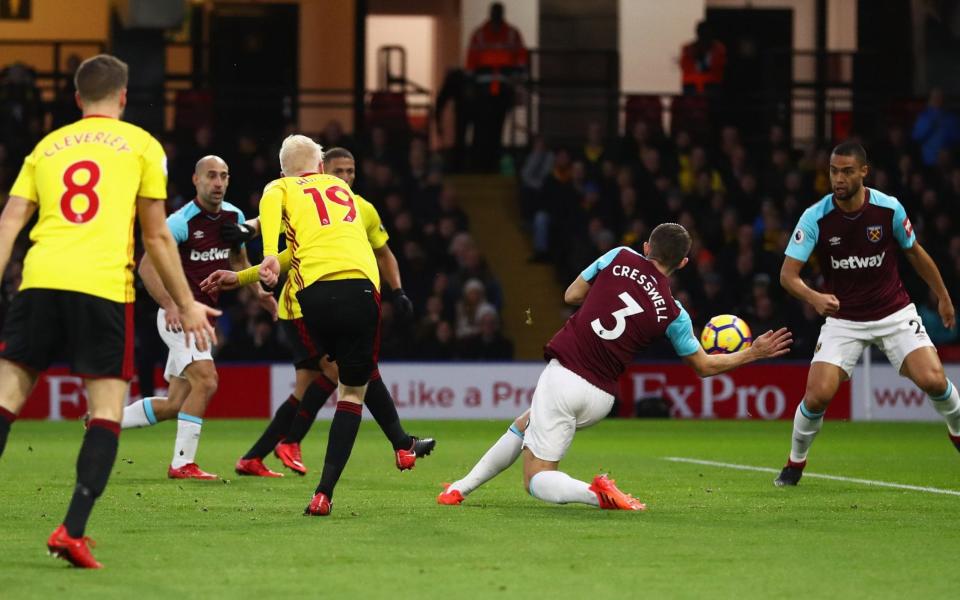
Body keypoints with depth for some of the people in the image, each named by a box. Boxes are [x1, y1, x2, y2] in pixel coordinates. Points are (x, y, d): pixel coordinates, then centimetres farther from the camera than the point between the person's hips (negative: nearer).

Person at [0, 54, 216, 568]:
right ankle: (72, 531, -11)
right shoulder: (140, 145, 13)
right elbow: (157, 237, 11)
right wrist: (186, 305, 19)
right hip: (103, 285, -3)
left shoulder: (46, 147, 21)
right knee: (107, 409, 2)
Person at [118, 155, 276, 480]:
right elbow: (147, 265, -19)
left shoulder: (234, 217, 7)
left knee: (176, 404, 8)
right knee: (206, 381, -24)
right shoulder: (181, 221, -15)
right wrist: (169, 304, -32)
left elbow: (239, 261, 23)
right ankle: (182, 463, -19)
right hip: (178, 315, -8)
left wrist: (258, 292, 6)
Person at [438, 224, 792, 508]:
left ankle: (595, 493, -23)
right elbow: (705, 366, 9)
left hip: (563, 376, -3)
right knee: (523, 426, 31)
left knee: (537, 480, 5)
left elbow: (571, 295, 8)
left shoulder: (620, 258, -4)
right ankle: (463, 486, 22)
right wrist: (753, 354, 22)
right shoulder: (672, 314, -1)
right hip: (600, 398, 3)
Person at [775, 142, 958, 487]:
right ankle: (796, 462, 12)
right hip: (843, 319, 0)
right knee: (817, 396, -15)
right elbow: (788, 274, -18)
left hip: (894, 313, 0)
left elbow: (914, 252, 7)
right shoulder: (815, 218, -15)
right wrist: (814, 297, -38)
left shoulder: (889, 209, -12)